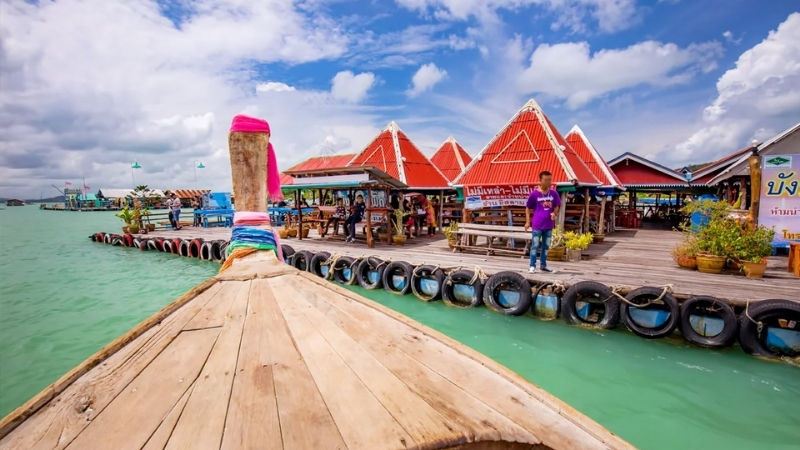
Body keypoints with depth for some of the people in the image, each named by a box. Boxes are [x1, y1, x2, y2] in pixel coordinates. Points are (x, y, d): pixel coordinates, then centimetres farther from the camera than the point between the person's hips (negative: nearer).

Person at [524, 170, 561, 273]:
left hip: (549, 224, 4)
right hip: (537, 224, -4)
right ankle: (532, 266, 9)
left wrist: (554, 213, -10)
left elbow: (557, 206, 12)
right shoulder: (534, 194, -8)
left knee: (546, 246, 13)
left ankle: (543, 265, 26)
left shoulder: (554, 193, 1)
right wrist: (527, 222, -5)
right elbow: (528, 208, 0)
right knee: (535, 245, 1)